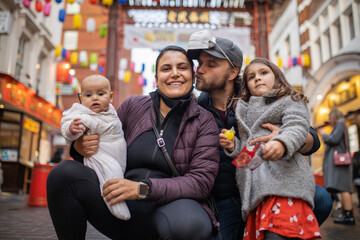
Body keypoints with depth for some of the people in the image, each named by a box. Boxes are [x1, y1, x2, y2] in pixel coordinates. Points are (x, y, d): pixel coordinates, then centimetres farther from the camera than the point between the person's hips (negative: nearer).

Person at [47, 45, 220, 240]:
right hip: (120, 208, 3)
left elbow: (202, 181, -9)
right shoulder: (133, 106, 8)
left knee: (190, 221, -37)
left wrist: (143, 189, -21)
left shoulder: (204, 122, 1)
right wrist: (81, 148, -8)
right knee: (65, 172, -17)